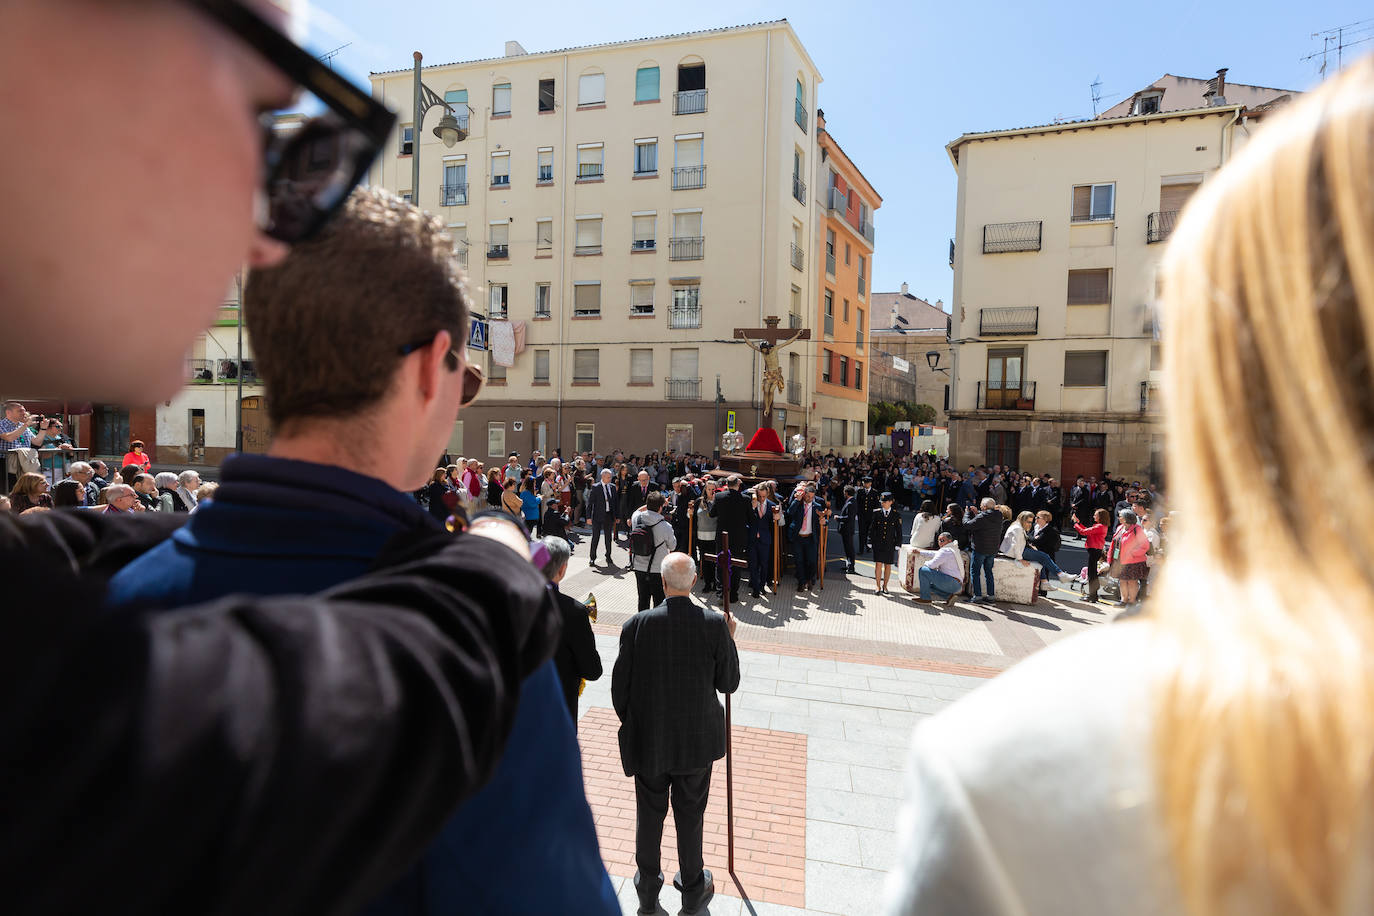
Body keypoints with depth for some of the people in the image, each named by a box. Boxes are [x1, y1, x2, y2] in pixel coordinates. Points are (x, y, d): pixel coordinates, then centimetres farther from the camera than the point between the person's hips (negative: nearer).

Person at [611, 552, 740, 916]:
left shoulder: (637, 625, -17)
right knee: (690, 815, 19)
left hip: (648, 740, 0)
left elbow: (619, 687, -9)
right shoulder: (715, 625, -17)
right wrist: (729, 640, 5)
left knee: (649, 815, 19)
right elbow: (728, 684, -7)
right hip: (697, 740, 0)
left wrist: (630, 723, 9)